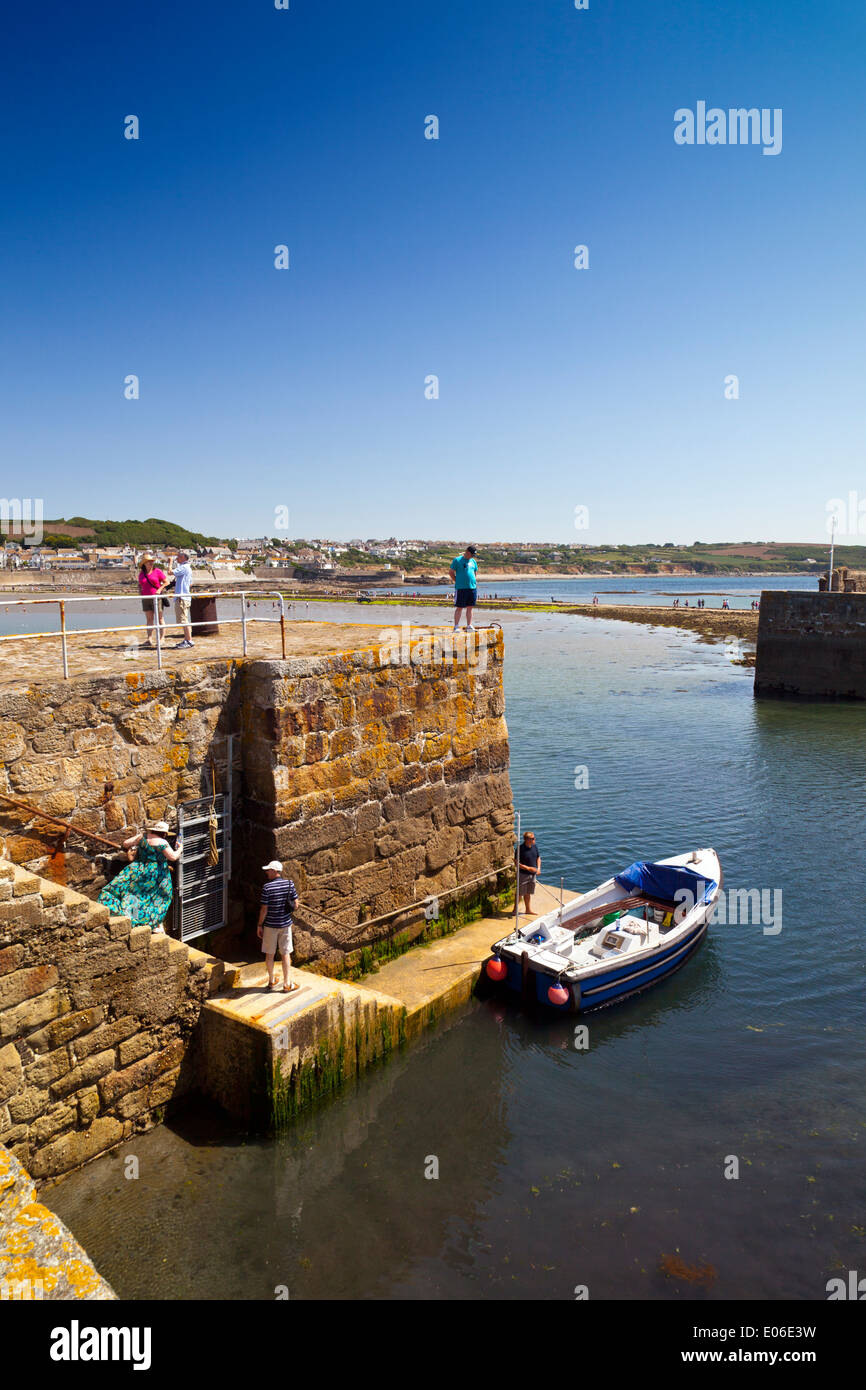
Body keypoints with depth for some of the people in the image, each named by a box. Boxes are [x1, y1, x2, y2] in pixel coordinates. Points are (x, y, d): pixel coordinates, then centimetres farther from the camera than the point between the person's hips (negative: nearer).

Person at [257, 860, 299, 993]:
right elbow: (295, 905, -2)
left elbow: (264, 909, -13)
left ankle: (271, 981, 26)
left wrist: (259, 925, -1)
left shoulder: (267, 887, -16)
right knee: (285, 954, 10)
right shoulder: (289, 884, -6)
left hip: (270, 925, -2)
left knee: (270, 953, 14)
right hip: (285, 924, 2)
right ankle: (286, 984, 15)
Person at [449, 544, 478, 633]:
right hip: (461, 588, -5)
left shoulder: (473, 561, 15)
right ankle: (456, 626, 2)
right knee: (459, 608, -3)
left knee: (470, 607, 7)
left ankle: (469, 626, 12)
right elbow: (451, 572, 0)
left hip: (472, 588, 5)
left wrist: (475, 582, 14)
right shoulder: (457, 560, -2)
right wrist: (457, 582, -3)